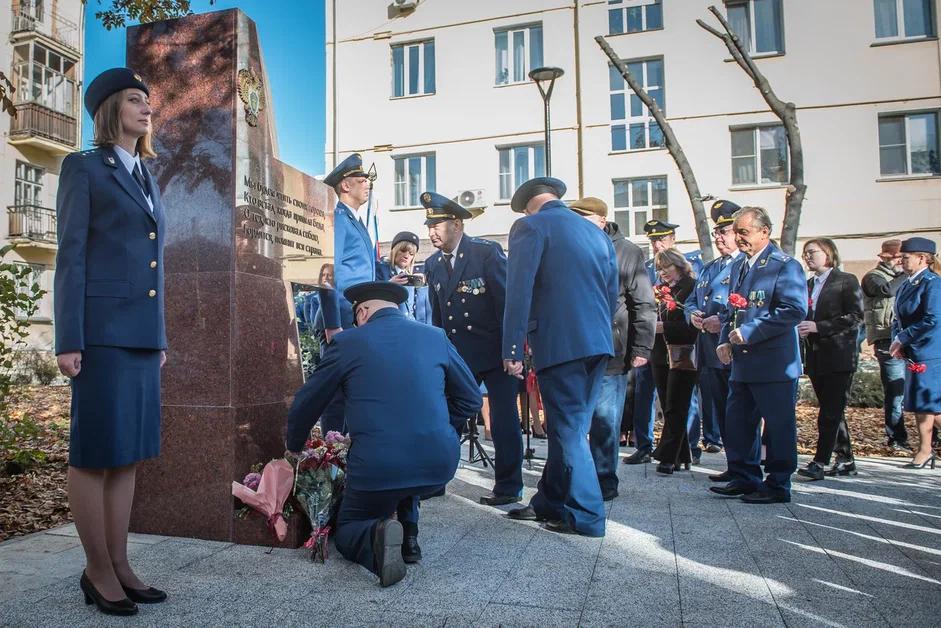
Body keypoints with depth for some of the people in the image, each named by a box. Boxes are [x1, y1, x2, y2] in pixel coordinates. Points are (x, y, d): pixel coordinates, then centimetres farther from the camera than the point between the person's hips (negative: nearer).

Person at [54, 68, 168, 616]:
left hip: (141, 332, 7)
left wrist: (161, 337, 15)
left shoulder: (147, 179, 19)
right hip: (102, 328, -7)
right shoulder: (83, 168, 0)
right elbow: (71, 256, -7)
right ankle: (98, 571, 12)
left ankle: (120, 564, 18)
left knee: (129, 449, 9)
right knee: (95, 450, 0)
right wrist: (69, 340, -13)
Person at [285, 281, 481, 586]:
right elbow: (470, 399, 13)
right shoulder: (436, 337, 7)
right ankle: (408, 535, 23)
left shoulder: (347, 342, 1)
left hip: (376, 468, -3)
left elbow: (306, 403, 11)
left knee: (347, 530, 24)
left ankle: (376, 536, -10)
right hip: (441, 464, 3)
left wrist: (294, 446, 30)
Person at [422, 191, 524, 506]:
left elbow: (507, 300, -12)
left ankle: (508, 486, 16)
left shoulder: (487, 252, -11)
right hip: (458, 355, 5)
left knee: (504, 420, 2)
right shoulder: (432, 264, 5)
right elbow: (437, 315, 11)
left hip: (496, 351, -5)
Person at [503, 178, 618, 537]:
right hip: (597, 343, 7)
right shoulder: (597, 233, 18)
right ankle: (550, 504, 26)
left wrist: (511, 350, -10)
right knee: (570, 427, 14)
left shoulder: (529, 226, -2)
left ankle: (586, 516, 8)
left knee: (568, 429, 1)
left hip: (560, 343, -7)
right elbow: (613, 294, 19)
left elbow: (518, 292, -11)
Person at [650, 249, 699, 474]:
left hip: (682, 356, -6)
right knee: (669, 408, 9)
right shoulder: (659, 289, 14)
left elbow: (692, 325, -13)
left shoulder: (692, 287, -6)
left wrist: (664, 327, -19)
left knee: (675, 408, -4)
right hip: (661, 354, 7)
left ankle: (668, 457, -1)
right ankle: (680, 456, 18)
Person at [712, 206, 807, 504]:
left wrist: (749, 332, -22)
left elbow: (795, 310, -20)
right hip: (742, 363, 8)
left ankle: (778, 485, 17)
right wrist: (725, 340, 5)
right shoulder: (738, 265, 15)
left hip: (774, 364, -8)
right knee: (737, 423, 13)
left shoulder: (785, 265, -10)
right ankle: (744, 478, 26)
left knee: (778, 426, 4)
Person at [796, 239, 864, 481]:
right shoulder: (808, 285, 16)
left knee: (831, 412, -6)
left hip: (839, 355, -7)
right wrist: (801, 328, -1)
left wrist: (818, 326, -17)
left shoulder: (846, 281, -3)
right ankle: (845, 460, 20)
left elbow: (855, 317, -11)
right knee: (832, 411, 12)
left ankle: (819, 462, -6)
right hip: (816, 356, 7)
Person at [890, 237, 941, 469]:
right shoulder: (905, 286, 13)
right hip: (913, 355, 9)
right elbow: (898, 319, 17)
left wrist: (902, 339, -17)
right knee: (918, 405, 13)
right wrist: (896, 341, 1)